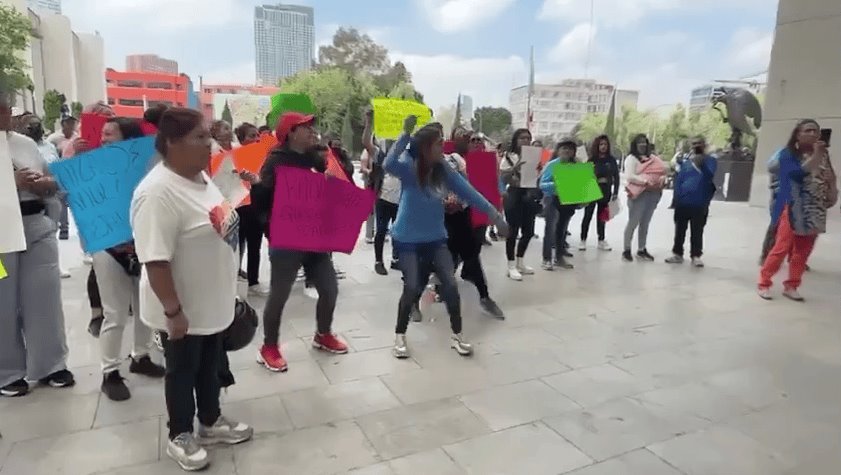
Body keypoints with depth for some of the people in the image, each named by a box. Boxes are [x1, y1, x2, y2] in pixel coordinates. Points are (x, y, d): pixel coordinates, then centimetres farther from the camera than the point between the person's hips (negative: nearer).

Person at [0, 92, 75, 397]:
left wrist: (43, 184, -7)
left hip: (37, 227, 4)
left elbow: (51, 184, 15)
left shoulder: (26, 143, 12)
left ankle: (50, 365, 20)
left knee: (45, 296, 7)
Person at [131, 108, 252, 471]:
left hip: (211, 302, 8)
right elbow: (155, 261, -27)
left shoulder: (200, 177, 3)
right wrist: (173, 311, -24)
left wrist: (225, 289, 18)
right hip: (183, 310, -8)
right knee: (183, 371, 13)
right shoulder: (158, 193, -27)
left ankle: (211, 423, 42)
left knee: (210, 366, 22)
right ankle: (180, 436, 34)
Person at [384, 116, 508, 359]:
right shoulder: (409, 167, -16)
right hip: (407, 239, -4)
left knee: (450, 284, -3)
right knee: (412, 288, -9)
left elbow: (469, 193, -2)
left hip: (435, 237, 4)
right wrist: (405, 134, -40)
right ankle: (400, 336, 15)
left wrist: (494, 213, -6)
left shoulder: (445, 171, -3)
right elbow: (388, 165, -38)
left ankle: (457, 335, 16)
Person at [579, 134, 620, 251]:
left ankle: (601, 240, 19)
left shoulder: (611, 160, 3)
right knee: (588, 216, -1)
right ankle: (583, 240, 6)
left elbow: (616, 177, 4)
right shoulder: (591, 160, -2)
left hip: (605, 192, 2)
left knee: (602, 216, 11)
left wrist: (615, 192, -3)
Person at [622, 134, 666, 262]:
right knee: (633, 222, -5)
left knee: (645, 224, 12)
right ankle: (627, 250, 1)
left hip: (653, 194, 7)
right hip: (639, 194, -7)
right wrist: (645, 181, -22)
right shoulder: (631, 158, -3)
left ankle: (642, 250, 19)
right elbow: (629, 176, -15)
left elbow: (662, 170, 19)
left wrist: (662, 181, -3)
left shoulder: (653, 158, 17)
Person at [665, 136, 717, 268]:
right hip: (683, 203, 3)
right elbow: (678, 180, 6)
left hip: (699, 204, -2)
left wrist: (701, 164, -36)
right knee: (680, 230, 10)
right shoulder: (686, 162, 6)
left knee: (697, 232, 5)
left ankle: (696, 256, 14)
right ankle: (677, 253, 21)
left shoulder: (710, 161, -1)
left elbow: (709, 176, -20)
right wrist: (677, 197, -4)